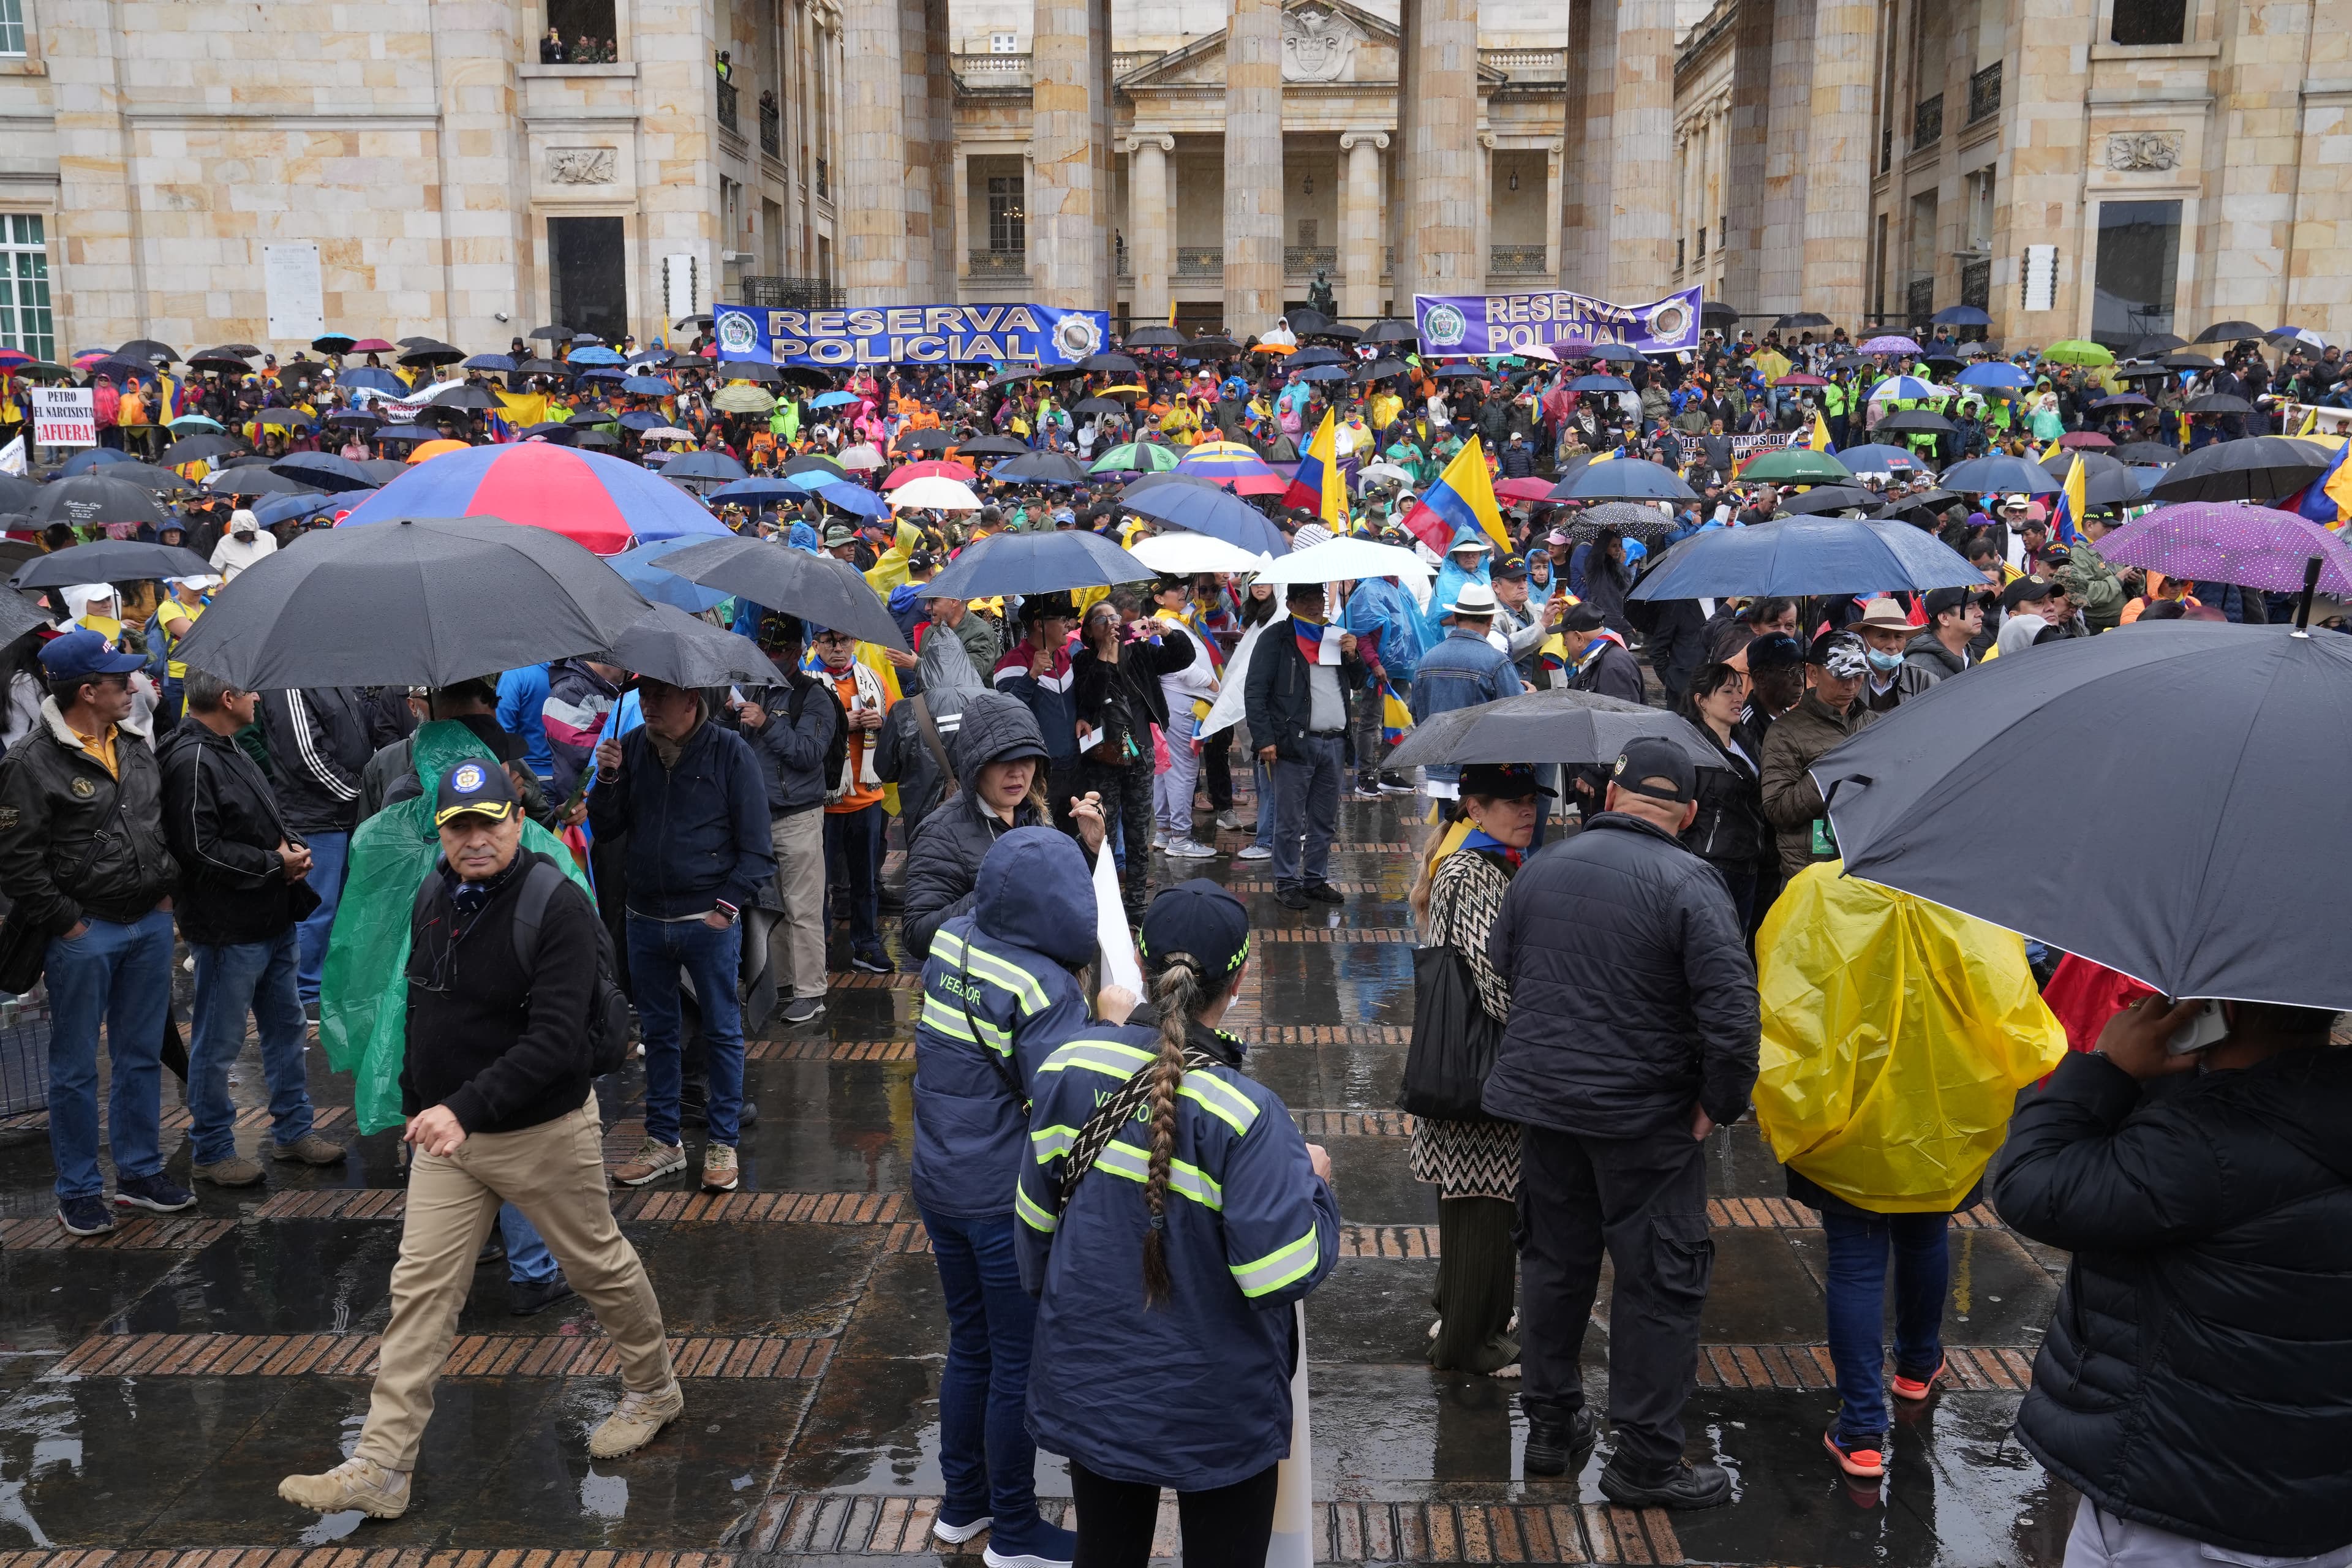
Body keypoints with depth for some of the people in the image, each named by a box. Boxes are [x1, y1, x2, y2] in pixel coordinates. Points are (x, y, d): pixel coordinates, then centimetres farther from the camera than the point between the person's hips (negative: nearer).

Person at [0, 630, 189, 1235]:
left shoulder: (137, 745, 7)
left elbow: (165, 819, 19)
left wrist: (166, 889, 9)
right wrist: (66, 923, -14)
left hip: (150, 924, 6)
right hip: (84, 934, -6)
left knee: (143, 1056, 15)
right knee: (76, 1067, 6)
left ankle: (140, 1172, 28)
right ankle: (79, 1190, 18)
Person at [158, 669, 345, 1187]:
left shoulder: (233, 752, 12)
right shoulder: (192, 761, -19)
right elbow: (201, 850, -24)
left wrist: (293, 846, 1)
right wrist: (275, 864, -16)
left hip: (272, 922, 10)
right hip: (228, 929, -10)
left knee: (287, 1028, 19)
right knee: (217, 1045, 4)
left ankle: (292, 1130, 32)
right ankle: (211, 1151, 17)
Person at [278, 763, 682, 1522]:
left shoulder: (557, 905, -21)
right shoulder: (432, 897, 2)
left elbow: (554, 1039, -29)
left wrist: (464, 1108, -36)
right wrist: (417, 1109, 17)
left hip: (543, 1132, -6)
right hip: (448, 1129, 6)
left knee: (598, 1266, 12)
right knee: (420, 1290, 3)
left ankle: (653, 1390, 36)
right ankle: (380, 1470, 8)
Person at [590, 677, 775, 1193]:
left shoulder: (729, 751, -7)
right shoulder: (632, 748, 4)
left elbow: (756, 846, -5)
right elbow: (605, 826, 6)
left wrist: (727, 905, -13)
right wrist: (607, 779, -10)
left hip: (709, 921, -4)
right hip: (646, 919, 4)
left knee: (722, 1031, 5)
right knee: (657, 1031, 14)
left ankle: (722, 1143, 17)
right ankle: (663, 1140, 26)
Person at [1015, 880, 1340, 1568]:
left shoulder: (1070, 1067, -13)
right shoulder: (1245, 1115, -28)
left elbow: (1035, 1218, 0)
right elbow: (1283, 1278, -25)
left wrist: (1047, 1297, 20)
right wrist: (1312, 1181, -7)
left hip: (1089, 1383, 4)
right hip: (1213, 1409, -4)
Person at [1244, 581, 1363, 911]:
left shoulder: (1334, 635, 17)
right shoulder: (1276, 638, -1)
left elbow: (1356, 682, 25)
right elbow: (1254, 691, -6)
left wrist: (1351, 656, 4)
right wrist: (1264, 740, -14)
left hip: (1333, 743, 6)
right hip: (1295, 743, -6)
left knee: (1325, 821, 12)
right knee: (1290, 821, -1)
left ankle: (1316, 879, 23)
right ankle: (1287, 882, 9)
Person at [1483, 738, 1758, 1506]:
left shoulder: (1541, 869, 4)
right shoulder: (1689, 884, -14)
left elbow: (1497, 974, 11)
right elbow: (1732, 1012, -21)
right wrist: (1718, 1105, -8)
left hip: (1540, 1098, 6)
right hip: (1645, 1118, -5)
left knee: (1554, 1262, 18)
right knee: (1660, 1282, 7)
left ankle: (1551, 1426, 30)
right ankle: (1645, 1460, 15)